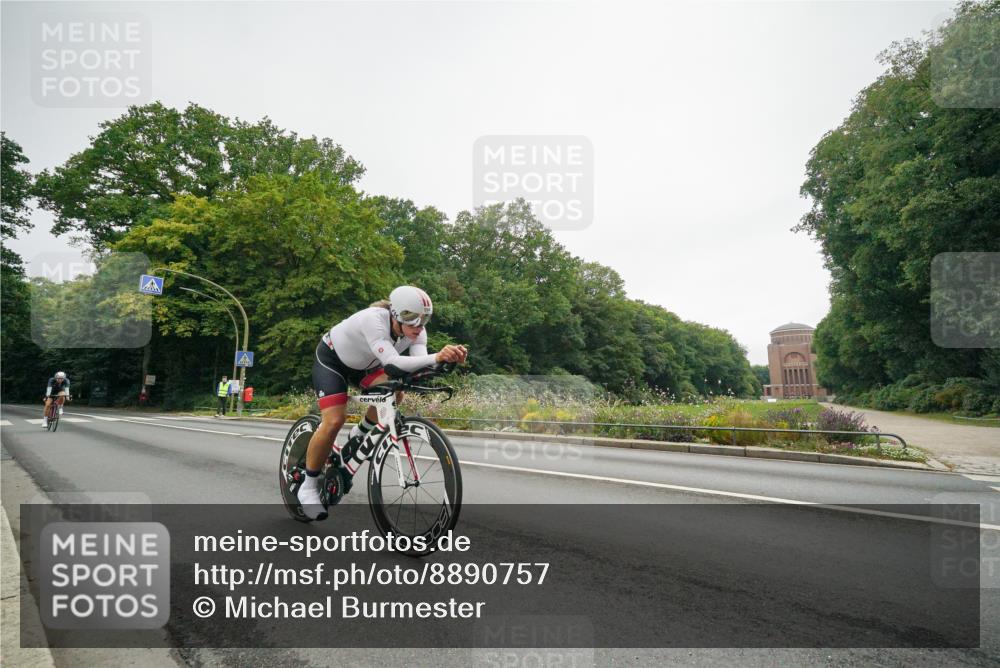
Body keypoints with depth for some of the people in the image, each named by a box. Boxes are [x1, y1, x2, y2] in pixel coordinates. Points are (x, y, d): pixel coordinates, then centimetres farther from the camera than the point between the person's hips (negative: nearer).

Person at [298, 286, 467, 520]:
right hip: (331, 358, -6)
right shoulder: (373, 320, -39)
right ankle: (308, 487, -1)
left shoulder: (416, 330, -21)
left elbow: (419, 367, -33)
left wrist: (450, 358, -51)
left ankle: (360, 435, 7)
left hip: (363, 364, 6)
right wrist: (436, 357, -61)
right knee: (334, 421, -20)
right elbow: (393, 362, -51)